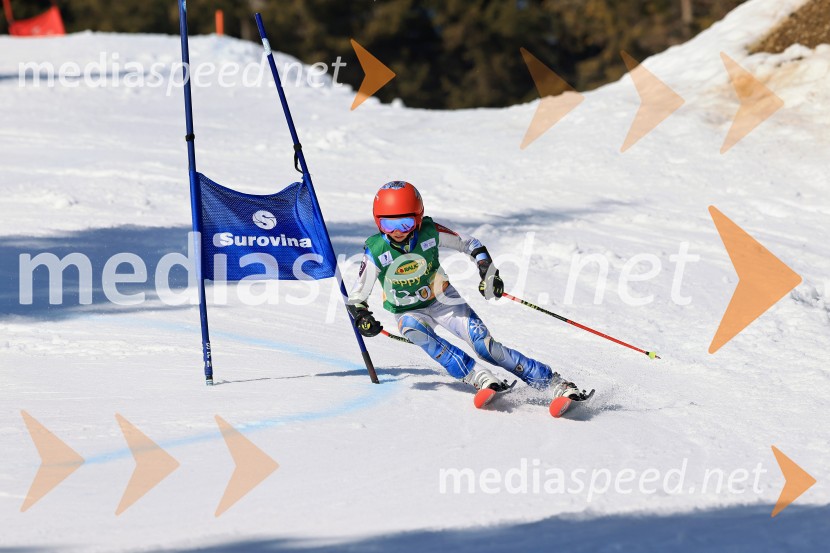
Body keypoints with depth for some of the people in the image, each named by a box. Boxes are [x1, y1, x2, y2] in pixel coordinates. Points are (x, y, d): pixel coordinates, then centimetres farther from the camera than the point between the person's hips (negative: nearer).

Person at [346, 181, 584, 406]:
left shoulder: (430, 232, -19)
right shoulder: (375, 252, -21)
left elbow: (471, 245, -3)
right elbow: (356, 298, -11)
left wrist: (488, 272, -17)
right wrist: (362, 318, -31)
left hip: (443, 300, 0)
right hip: (410, 311, 0)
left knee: (485, 345, -15)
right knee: (413, 328, -36)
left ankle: (551, 380, -8)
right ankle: (475, 375, -37)